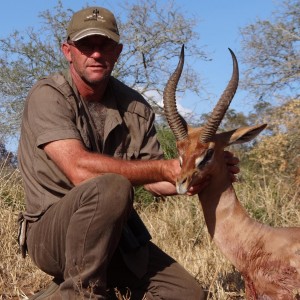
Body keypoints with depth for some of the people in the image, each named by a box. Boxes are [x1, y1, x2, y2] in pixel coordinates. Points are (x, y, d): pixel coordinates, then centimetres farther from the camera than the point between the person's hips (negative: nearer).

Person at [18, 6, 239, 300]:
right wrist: (167, 168, -25)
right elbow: (80, 170, -28)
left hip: (116, 231, 7)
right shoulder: (48, 95, -14)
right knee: (112, 186, -34)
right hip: (51, 229, -6)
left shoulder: (136, 108, 3)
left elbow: (153, 181, 7)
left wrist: (200, 176, -14)